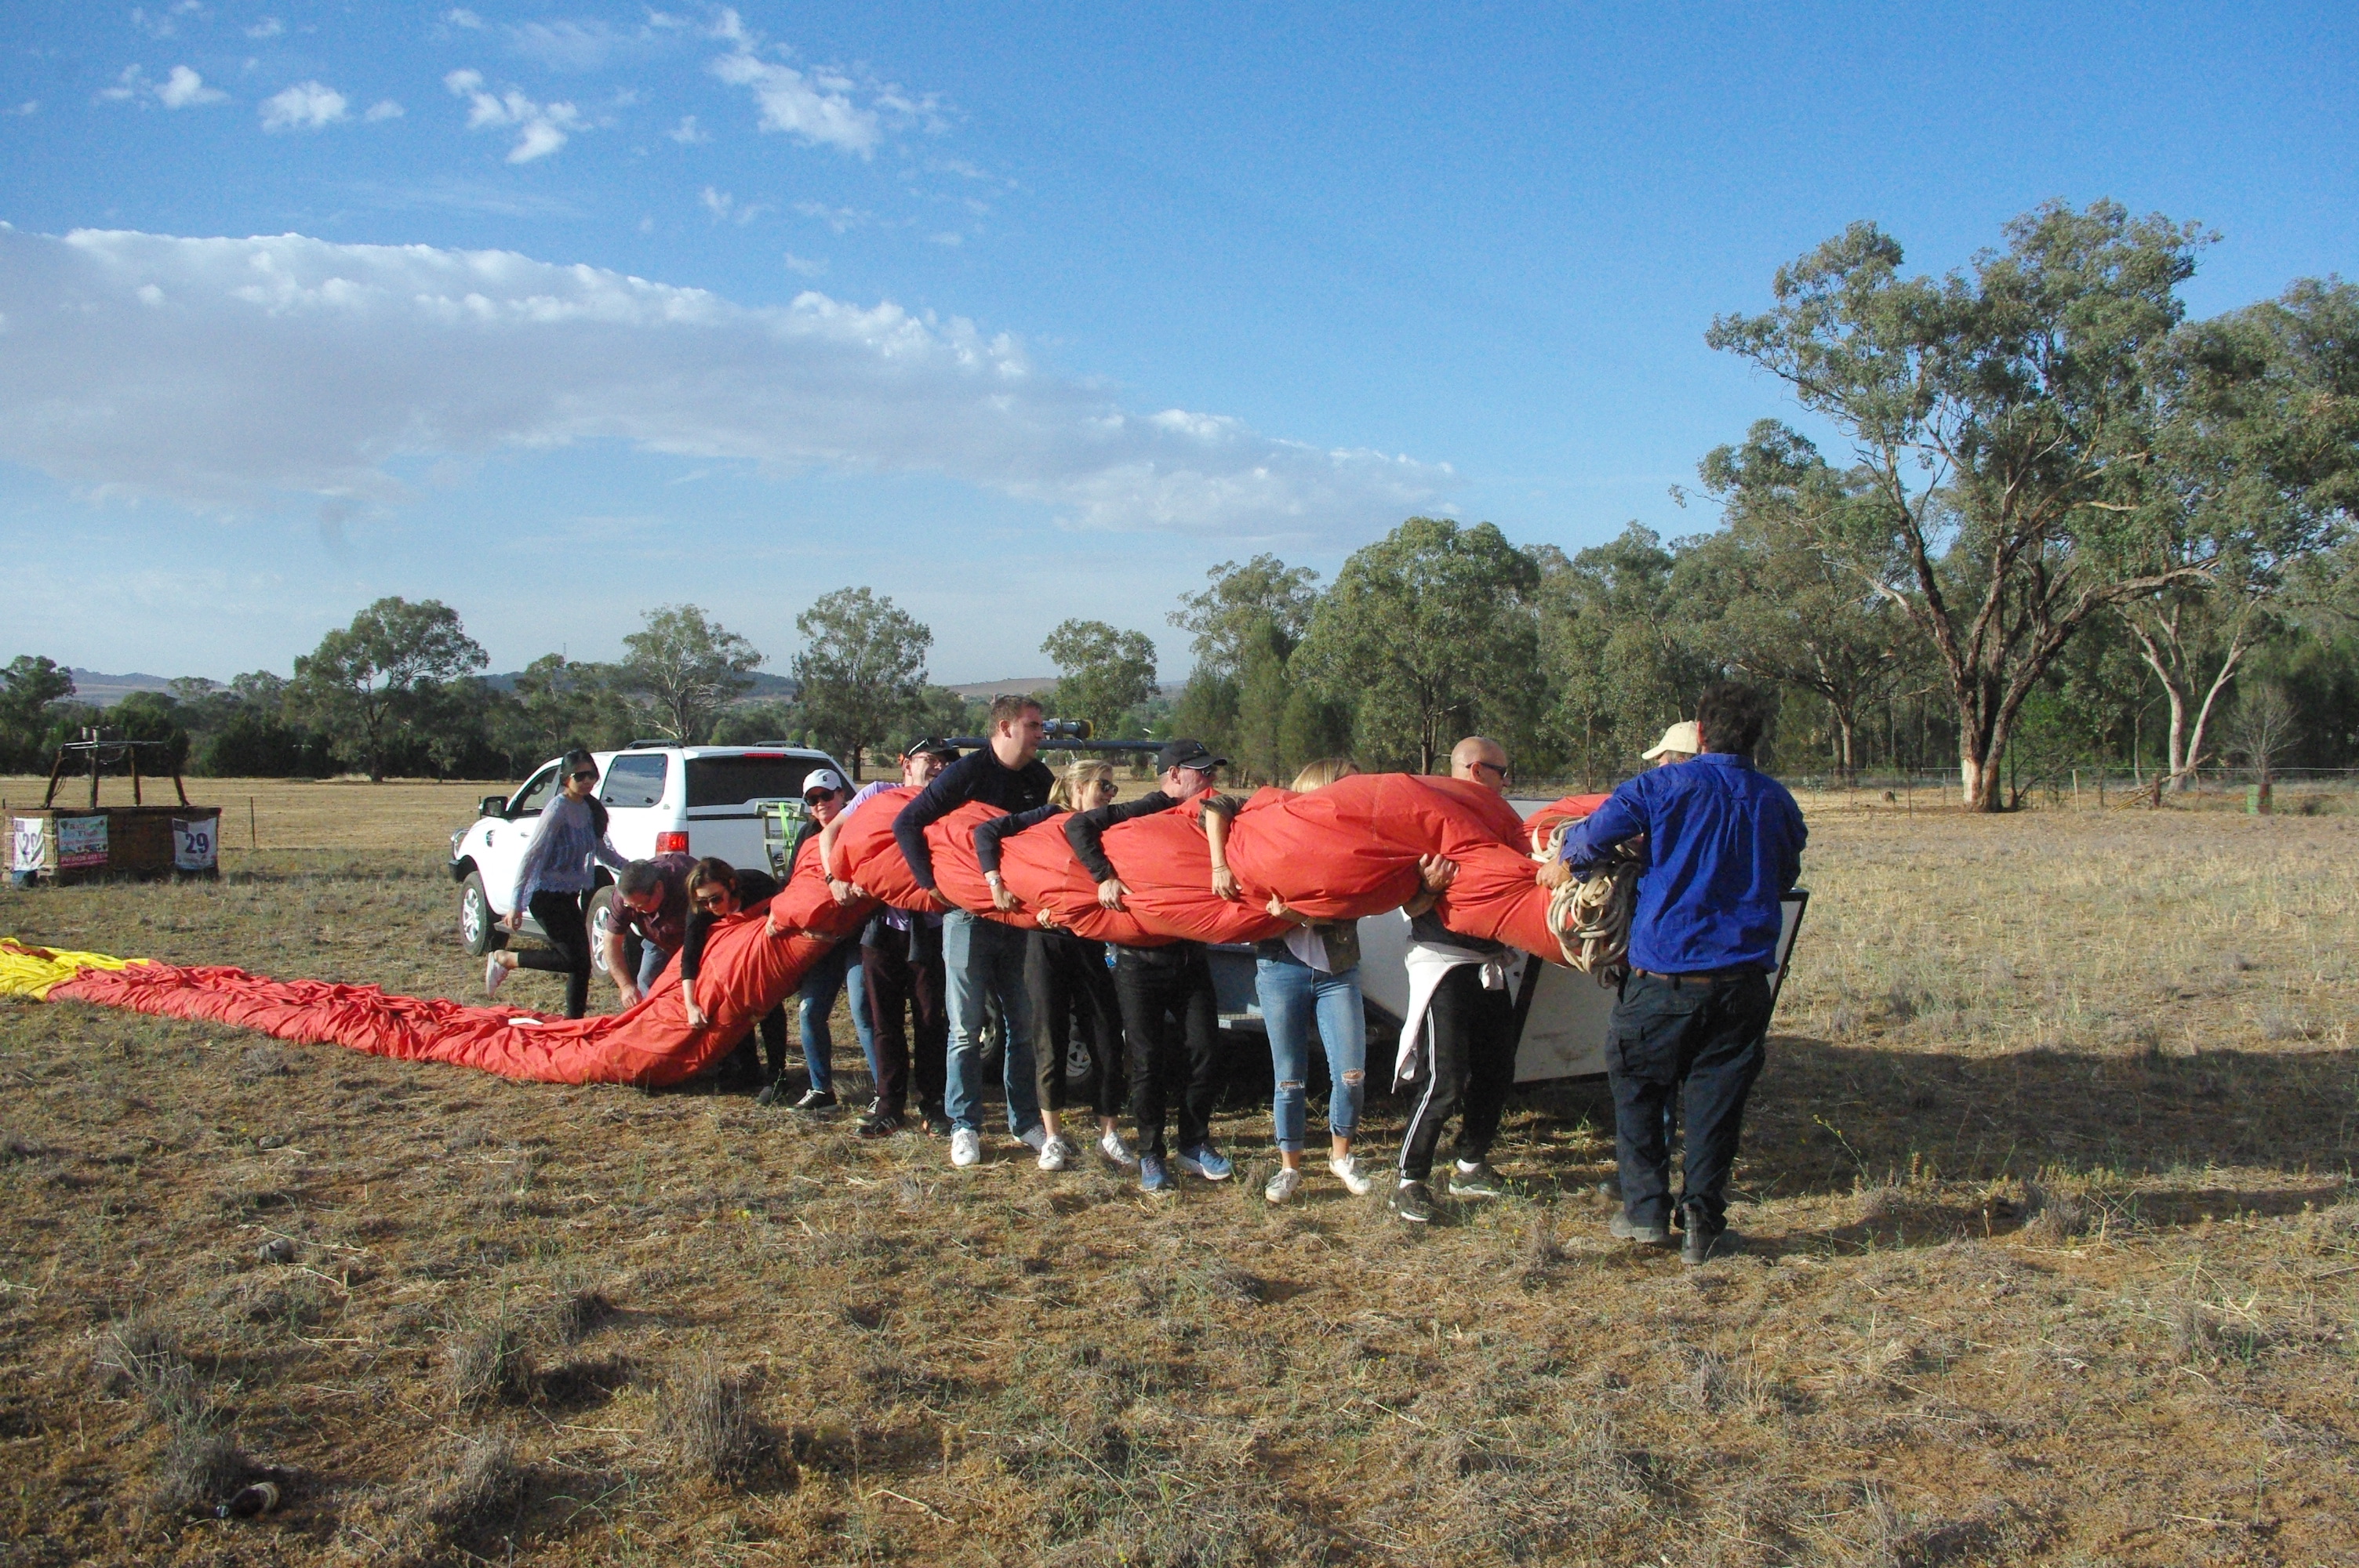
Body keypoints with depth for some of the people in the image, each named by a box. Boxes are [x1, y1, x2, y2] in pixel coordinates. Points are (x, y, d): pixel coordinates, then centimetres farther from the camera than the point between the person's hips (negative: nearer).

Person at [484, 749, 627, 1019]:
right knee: (575, 959, -13)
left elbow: (602, 850, 20)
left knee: (582, 961, 4)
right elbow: (532, 855, -19)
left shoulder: (591, 809, 6)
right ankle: (504, 959, 2)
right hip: (546, 895, -8)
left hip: (569, 895, 8)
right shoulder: (558, 809, -18)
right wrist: (515, 904, -21)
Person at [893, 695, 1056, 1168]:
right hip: (969, 915, -4)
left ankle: (1026, 1122, 19)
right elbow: (906, 824, -13)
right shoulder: (968, 773, -10)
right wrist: (931, 884, -16)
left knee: (1025, 1023, 8)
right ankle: (964, 1127, 12)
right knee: (966, 1029, 2)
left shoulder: (1040, 779, 6)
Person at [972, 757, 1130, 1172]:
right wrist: (996, 885, -19)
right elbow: (985, 833, -10)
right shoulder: (1050, 818, -3)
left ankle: (1110, 1133, 12)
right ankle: (1054, 1137, 13)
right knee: (1050, 1039, 2)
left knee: (1107, 1037, 0)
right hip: (1046, 941, -3)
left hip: (1088, 945, 3)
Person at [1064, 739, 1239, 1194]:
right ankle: (1150, 1154, 15)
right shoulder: (1143, 812, -9)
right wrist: (1105, 876, -25)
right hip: (1140, 960, -4)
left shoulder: (1201, 814, 9)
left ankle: (1194, 1145, 19)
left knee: (1205, 1051, 2)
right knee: (1149, 1061, 1)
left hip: (1189, 956, 4)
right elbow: (1078, 826, -17)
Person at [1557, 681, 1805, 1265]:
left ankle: (1647, 1210, 15)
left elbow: (1591, 838, -8)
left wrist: (1565, 859, 14)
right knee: (1717, 1099, 10)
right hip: (1743, 980, 3)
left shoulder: (1664, 787, -6)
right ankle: (1702, 1222, 10)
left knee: (1637, 1087, 13)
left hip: (1666, 973, -3)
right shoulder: (1777, 801, 7)